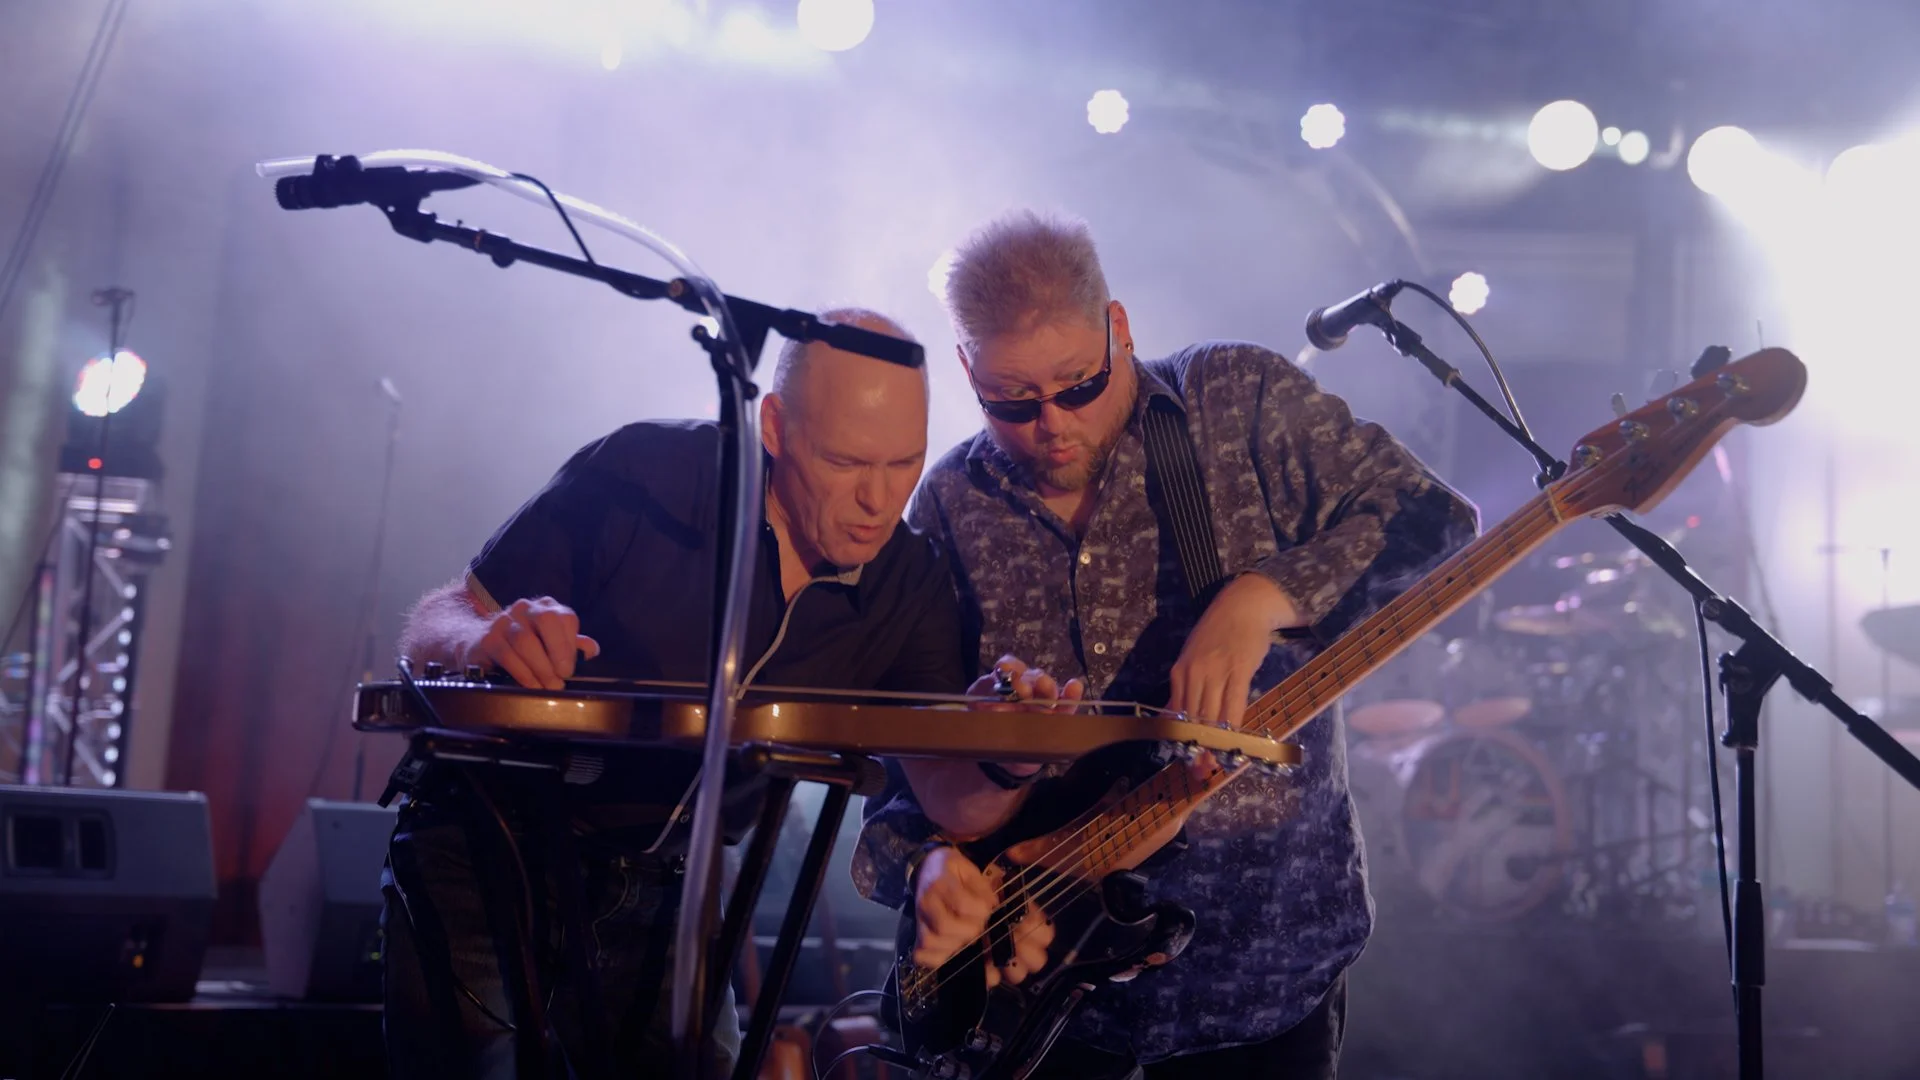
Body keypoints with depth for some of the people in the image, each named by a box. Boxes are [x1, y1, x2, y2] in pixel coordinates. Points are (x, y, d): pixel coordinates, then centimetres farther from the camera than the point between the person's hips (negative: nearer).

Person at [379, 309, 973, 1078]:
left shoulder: (911, 583, -6)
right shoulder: (644, 474, -16)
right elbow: (433, 626, -10)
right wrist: (486, 641, -34)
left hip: (663, 894, 4)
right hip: (487, 859, -3)